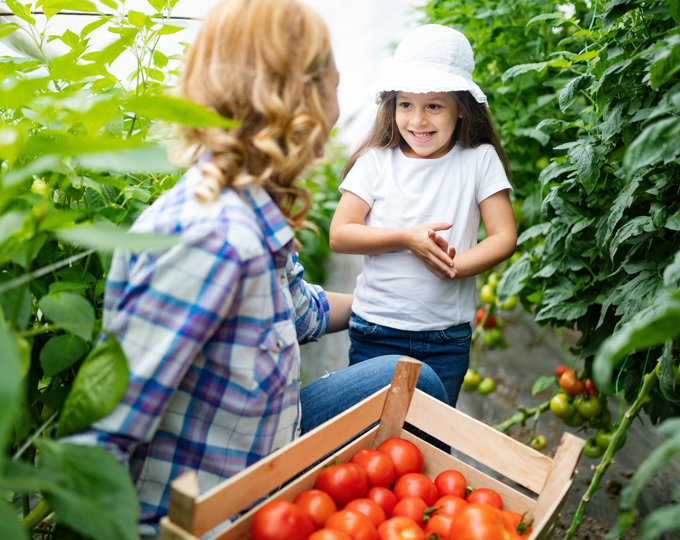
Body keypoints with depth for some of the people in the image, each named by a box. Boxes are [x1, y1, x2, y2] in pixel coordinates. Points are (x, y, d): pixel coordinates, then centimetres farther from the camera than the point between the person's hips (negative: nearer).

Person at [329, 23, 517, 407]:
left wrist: (453, 266, -22)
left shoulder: (480, 160, -1)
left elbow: (504, 237, -5)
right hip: (377, 330, 0)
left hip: (448, 337, 1)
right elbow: (339, 236, -6)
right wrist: (407, 238, -18)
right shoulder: (377, 160, -2)